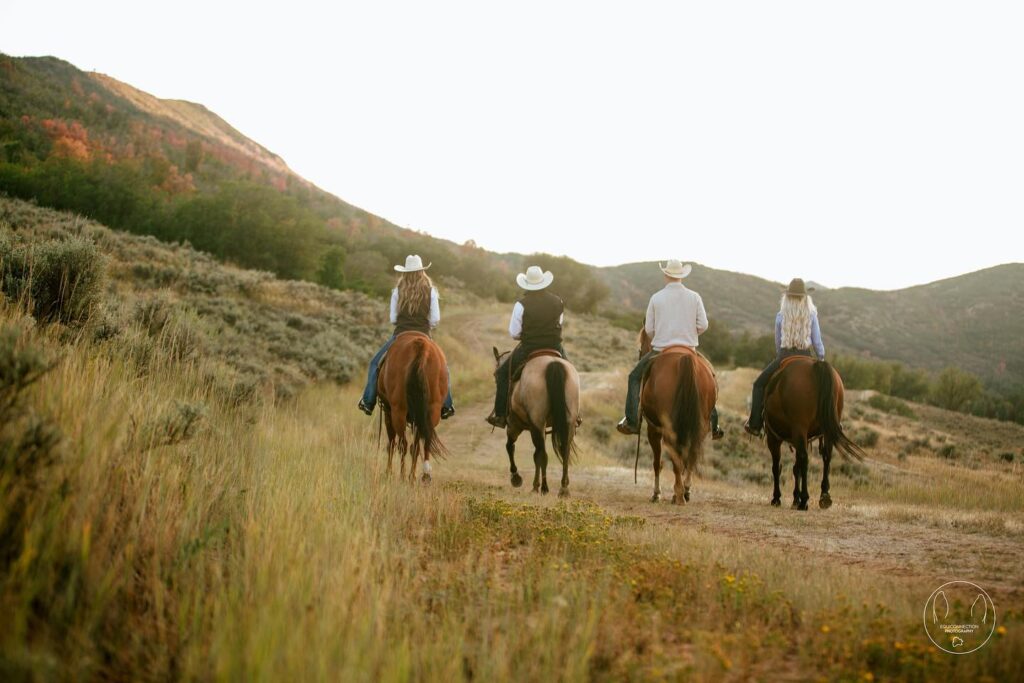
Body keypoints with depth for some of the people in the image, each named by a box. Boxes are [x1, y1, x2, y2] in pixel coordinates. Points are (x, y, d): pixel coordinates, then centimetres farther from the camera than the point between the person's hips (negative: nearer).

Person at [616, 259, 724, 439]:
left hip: (661, 350, -1)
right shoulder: (694, 297, 0)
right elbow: (703, 325, -3)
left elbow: (649, 329, 0)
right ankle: (713, 426, 17)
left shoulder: (656, 298, -2)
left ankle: (632, 422, 6)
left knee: (635, 378, 16)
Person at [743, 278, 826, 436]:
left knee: (760, 384, 16)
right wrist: (822, 358, 14)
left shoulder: (781, 315, 1)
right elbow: (817, 342, -1)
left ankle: (755, 425, 7)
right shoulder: (812, 315, 0)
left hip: (784, 357, -1)